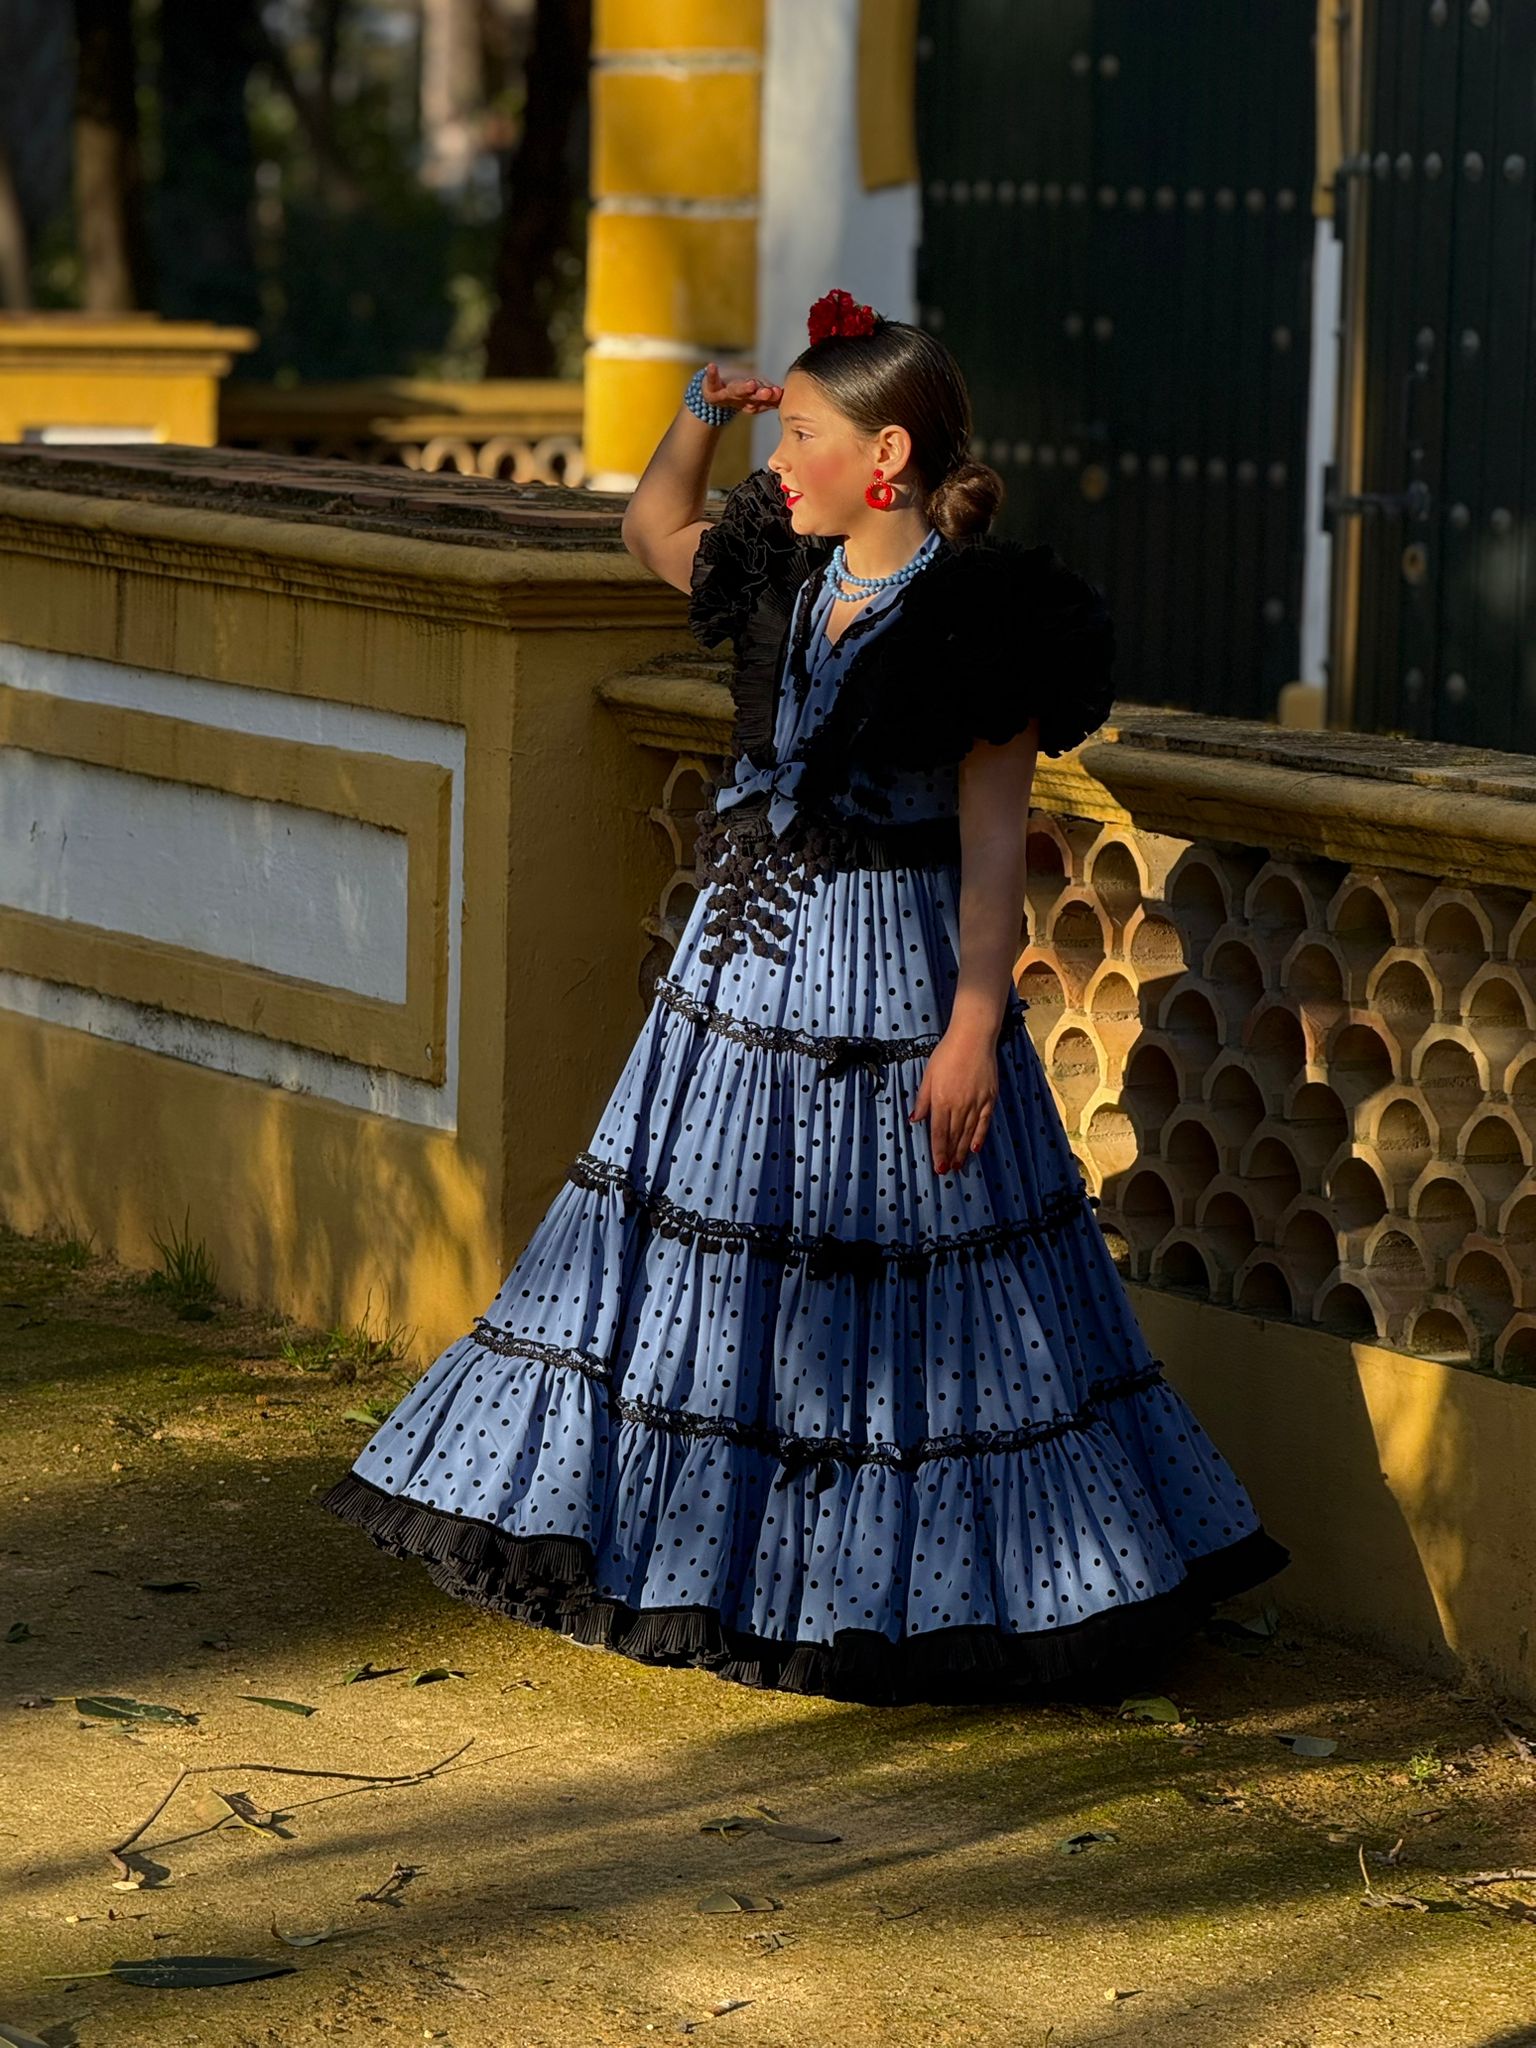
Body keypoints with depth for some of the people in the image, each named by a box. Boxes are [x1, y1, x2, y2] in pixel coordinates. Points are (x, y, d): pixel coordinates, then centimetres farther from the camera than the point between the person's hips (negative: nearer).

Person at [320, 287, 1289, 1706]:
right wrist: (702, 417, 7)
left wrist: (974, 1028, -20)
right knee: (692, 1256, 13)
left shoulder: (982, 618, -15)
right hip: (744, 974, 8)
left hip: (891, 987, -8)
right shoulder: (784, 578, 6)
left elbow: (991, 843, -15)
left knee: (890, 1307, 0)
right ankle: (705, 1552, 26)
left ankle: (881, 1591, 12)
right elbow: (654, 529, 25)